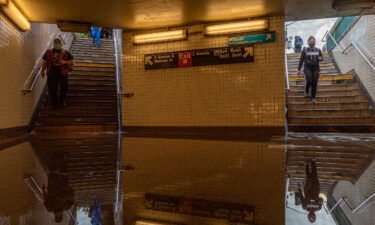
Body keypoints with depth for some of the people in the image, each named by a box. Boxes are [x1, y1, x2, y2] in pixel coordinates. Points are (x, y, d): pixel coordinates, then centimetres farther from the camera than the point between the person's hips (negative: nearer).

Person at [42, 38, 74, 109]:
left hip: (62, 73, -1)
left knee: (64, 88, 1)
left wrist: (64, 62, -14)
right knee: (52, 89, -1)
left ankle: (61, 102, 23)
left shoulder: (66, 53, 7)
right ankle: (54, 103, 11)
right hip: (52, 73, 1)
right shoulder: (48, 52, 11)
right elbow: (45, 62, 12)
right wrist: (43, 71, 2)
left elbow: (71, 62, 4)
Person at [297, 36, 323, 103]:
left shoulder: (318, 50, 10)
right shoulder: (305, 50, 4)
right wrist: (299, 69, -3)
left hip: (316, 69, 2)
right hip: (307, 68, -2)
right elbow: (301, 60, 3)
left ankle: (313, 98, 8)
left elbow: (321, 58, 20)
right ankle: (306, 92, 5)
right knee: (309, 80, -23)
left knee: (314, 83, -3)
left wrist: (320, 58, -6)